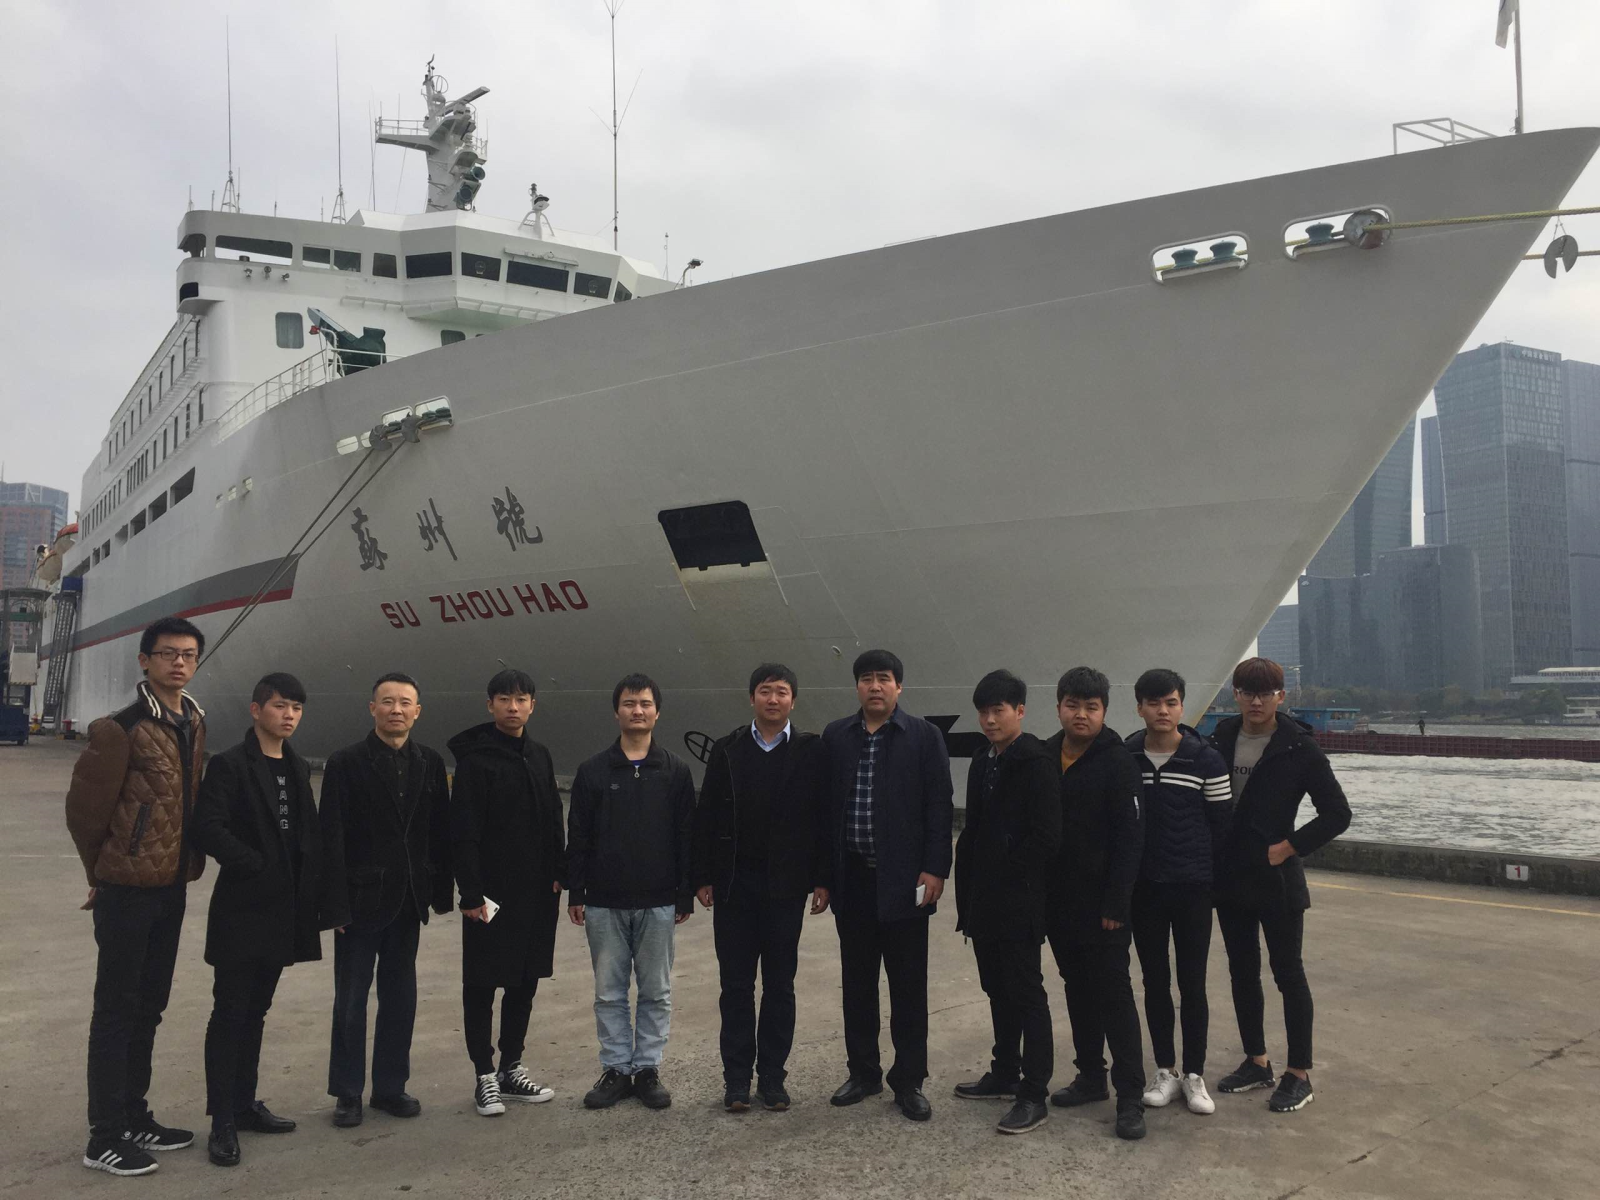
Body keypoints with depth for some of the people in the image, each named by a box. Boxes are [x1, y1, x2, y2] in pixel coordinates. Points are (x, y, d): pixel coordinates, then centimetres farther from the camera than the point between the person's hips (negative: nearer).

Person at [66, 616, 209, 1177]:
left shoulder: (194, 724, 7)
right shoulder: (121, 729, -15)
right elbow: (83, 809, -12)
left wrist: (186, 863, 8)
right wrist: (105, 870, 0)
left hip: (171, 886, 7)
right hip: (127, 888, -7)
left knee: (148, 1007, 16)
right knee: (116, 1009, 1)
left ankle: (134, 1116, 29)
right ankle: (104, 1137, 11)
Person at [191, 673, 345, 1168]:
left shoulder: (297, 769, 12)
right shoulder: (229, 764, -8)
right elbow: (207, 828, -19)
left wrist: (328, 899, 5)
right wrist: (255, 866, -16)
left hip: (282, 910, 6)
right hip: (242, 908, -6)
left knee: (255, 1011, 15)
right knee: (229, 1012, 0)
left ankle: (245, 1104, 25)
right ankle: (222, 1120, 6)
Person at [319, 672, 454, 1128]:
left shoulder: (430, 763, 5)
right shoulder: (346, 763, -6)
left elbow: (440, 831, 5)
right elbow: (331, 836, -9)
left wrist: (441, 892, 2)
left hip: (408, 900, 4)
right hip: (361, 901, -3)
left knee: (400, 999, 11)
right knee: (350, 1002, 6)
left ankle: (390, 1086, 23)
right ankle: (347, 1093, 18)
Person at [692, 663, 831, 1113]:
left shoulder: (811, 752, 0)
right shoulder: (727, 751, 4)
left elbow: (824, 818, -2)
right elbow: (705, 817, 3)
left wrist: (822, 879, -6)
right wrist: (703, 878, -2)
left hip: (785, 886, -1)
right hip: (734, 885, 1)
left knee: (780, 986, 7)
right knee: (736, 985, 7)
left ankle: (772, 1076, 18)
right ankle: (737, 1077, 16)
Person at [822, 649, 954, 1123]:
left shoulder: (924, 736, -2)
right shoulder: (835, 736, 7)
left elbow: (939, 807, -4)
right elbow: (827, 804, 8)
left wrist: (935, 869, -10)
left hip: (904, 880, -3)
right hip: (852, 879, 3)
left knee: (908, 986, 5)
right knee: (856, 982, 12)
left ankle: (909, 1080, 17)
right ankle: (863, 1072, 26)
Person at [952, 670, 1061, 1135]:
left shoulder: (1036, 764, -12)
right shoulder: (982, 765, 13)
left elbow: (1045, 837, -18)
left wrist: (1007, 878, -12)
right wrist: (969, 894, 9)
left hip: (1019, 904, -8)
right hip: (985, 903, 8)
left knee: (1026, 992, -2)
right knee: (999, 989, 17)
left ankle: (1034, 1094, 4)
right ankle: (1005, 1073, 30)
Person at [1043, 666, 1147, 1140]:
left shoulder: (1117, 762, -11)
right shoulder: (1044, 758, 5)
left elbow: (1129, 837, -14)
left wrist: (1116, 903, -17)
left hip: (1101, 904, -6)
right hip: (1059, 901, 6)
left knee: (1113, 993, -2)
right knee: (1077, 989, 15)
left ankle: (1130, 1096, 5)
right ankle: (1090, 1076, 28)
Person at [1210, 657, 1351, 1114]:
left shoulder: (1299, 748, -10)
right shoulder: (1222, 738, 3)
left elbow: (1337, 814, -7)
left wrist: (1289, 847, -11)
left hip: (1276, 879, -5)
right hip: (1230, 876, 5)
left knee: (1287, 972, 2)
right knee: (1242, 970, 13)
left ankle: (1299, 1074, 12)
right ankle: (1256, 1062, 26)